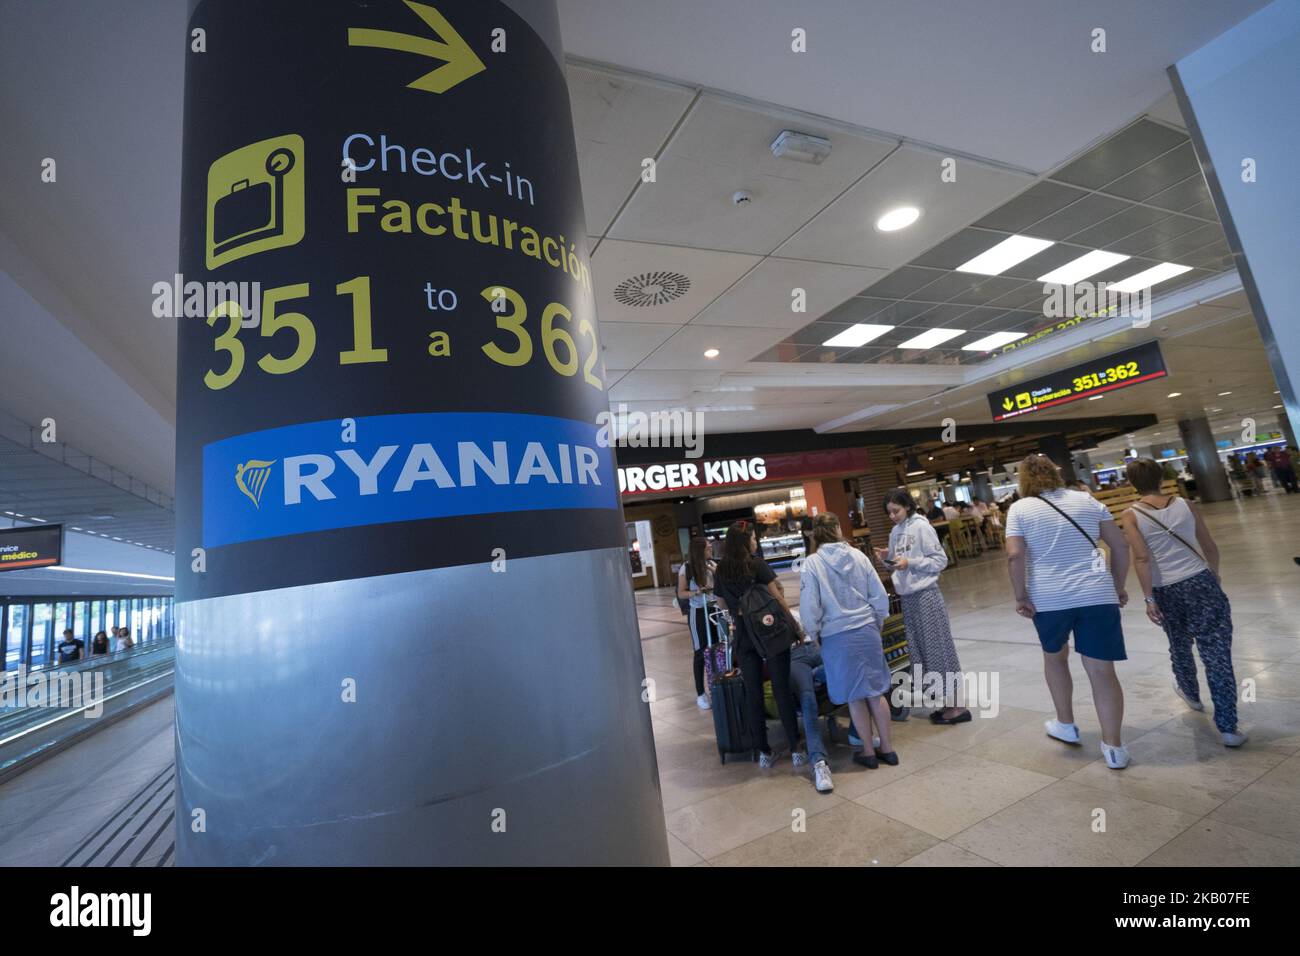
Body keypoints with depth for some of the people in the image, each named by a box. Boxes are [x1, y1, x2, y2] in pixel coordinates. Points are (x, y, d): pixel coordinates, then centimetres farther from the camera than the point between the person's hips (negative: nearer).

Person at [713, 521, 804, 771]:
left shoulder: (720, 572, 5)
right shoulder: (756, 564, -7)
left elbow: (726, 606, 9)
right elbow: (778, 597, -7)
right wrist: (795, 625, 0)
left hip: (744, 638, 3)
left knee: (753, 694, 10)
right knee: (782, 690, 5)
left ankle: (764, 752, 18)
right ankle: (795, 750, 11)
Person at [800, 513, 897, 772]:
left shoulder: (812, 564, -11)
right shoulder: (858, 556, -3)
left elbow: (809, 607, -9)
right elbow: (880, 596, 2)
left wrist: (813, 633, 8)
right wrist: (876, 624, 17)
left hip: (837, 638, -3)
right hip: (867, 631, 3)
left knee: (855, 697, 11)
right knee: (876, 691, 15)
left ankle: (869, 751, 23)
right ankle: (886, 747, 26)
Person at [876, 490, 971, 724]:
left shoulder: (921, 527, -9)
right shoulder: (895, 532, 11)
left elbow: (940, 560, -11)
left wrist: (910, 562, -20)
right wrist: (887, 559, -4)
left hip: (925, 595, -7)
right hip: (906, 597, 8)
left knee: (939, 648, -1)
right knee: (921, 651, 12)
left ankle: (958, 705, 11)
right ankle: (948, 702, 25)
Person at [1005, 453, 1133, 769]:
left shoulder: (1019, 509, -2)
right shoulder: (1086, 500, 8)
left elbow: (1014, 556, -14)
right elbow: (1121, 545, 8)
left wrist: (1021, 596, -6)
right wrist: (1118, 586, 16)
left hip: (1049, 599, -2)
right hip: (1097, 595, 2)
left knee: (1054, 655, 22)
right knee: (1102, 670, 7)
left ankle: (1066, 725, 33)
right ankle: (1114, 746, 12)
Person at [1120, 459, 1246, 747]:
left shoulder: (1131, 516, -7)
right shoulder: (1184, 503, 2)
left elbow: (1142, 558, -14)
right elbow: (1210, 547, 9)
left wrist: (1149, 598, -10)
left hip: (1165, 590, -1)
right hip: (1200, 582, 1)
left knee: (1180, 646, 24)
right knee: (1217, 653, 2)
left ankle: (1191, 693, 49)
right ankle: (1228, 728, 4)